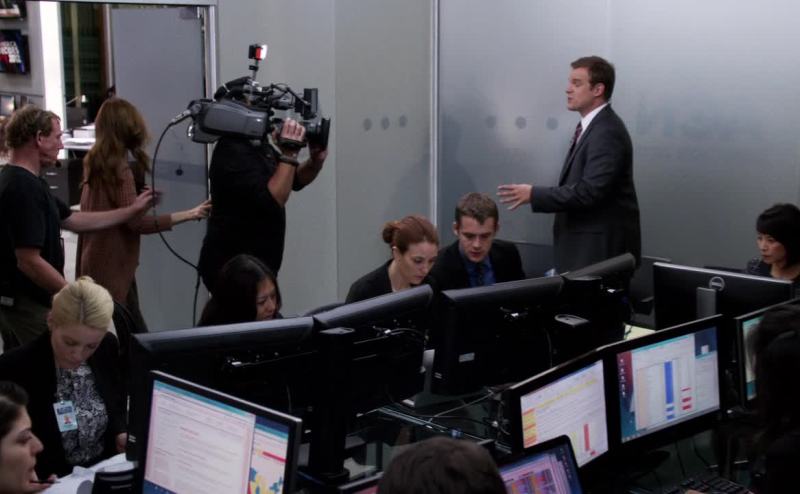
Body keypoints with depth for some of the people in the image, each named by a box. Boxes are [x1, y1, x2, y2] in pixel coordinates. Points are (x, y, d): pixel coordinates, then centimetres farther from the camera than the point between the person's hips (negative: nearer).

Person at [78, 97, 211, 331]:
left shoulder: (94, 163, 8)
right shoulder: (120, 169, -18)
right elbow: (136, 221, -24)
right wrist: (188, 215, -23)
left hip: (98, 261, 9)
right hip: (113, 266, -9)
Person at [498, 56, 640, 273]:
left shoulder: (608, 131, -17)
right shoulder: (591, 126, 15)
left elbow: (590, 191, -24)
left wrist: (534, 194, -20)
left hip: (602, 247, -9)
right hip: (586, 243, 9)